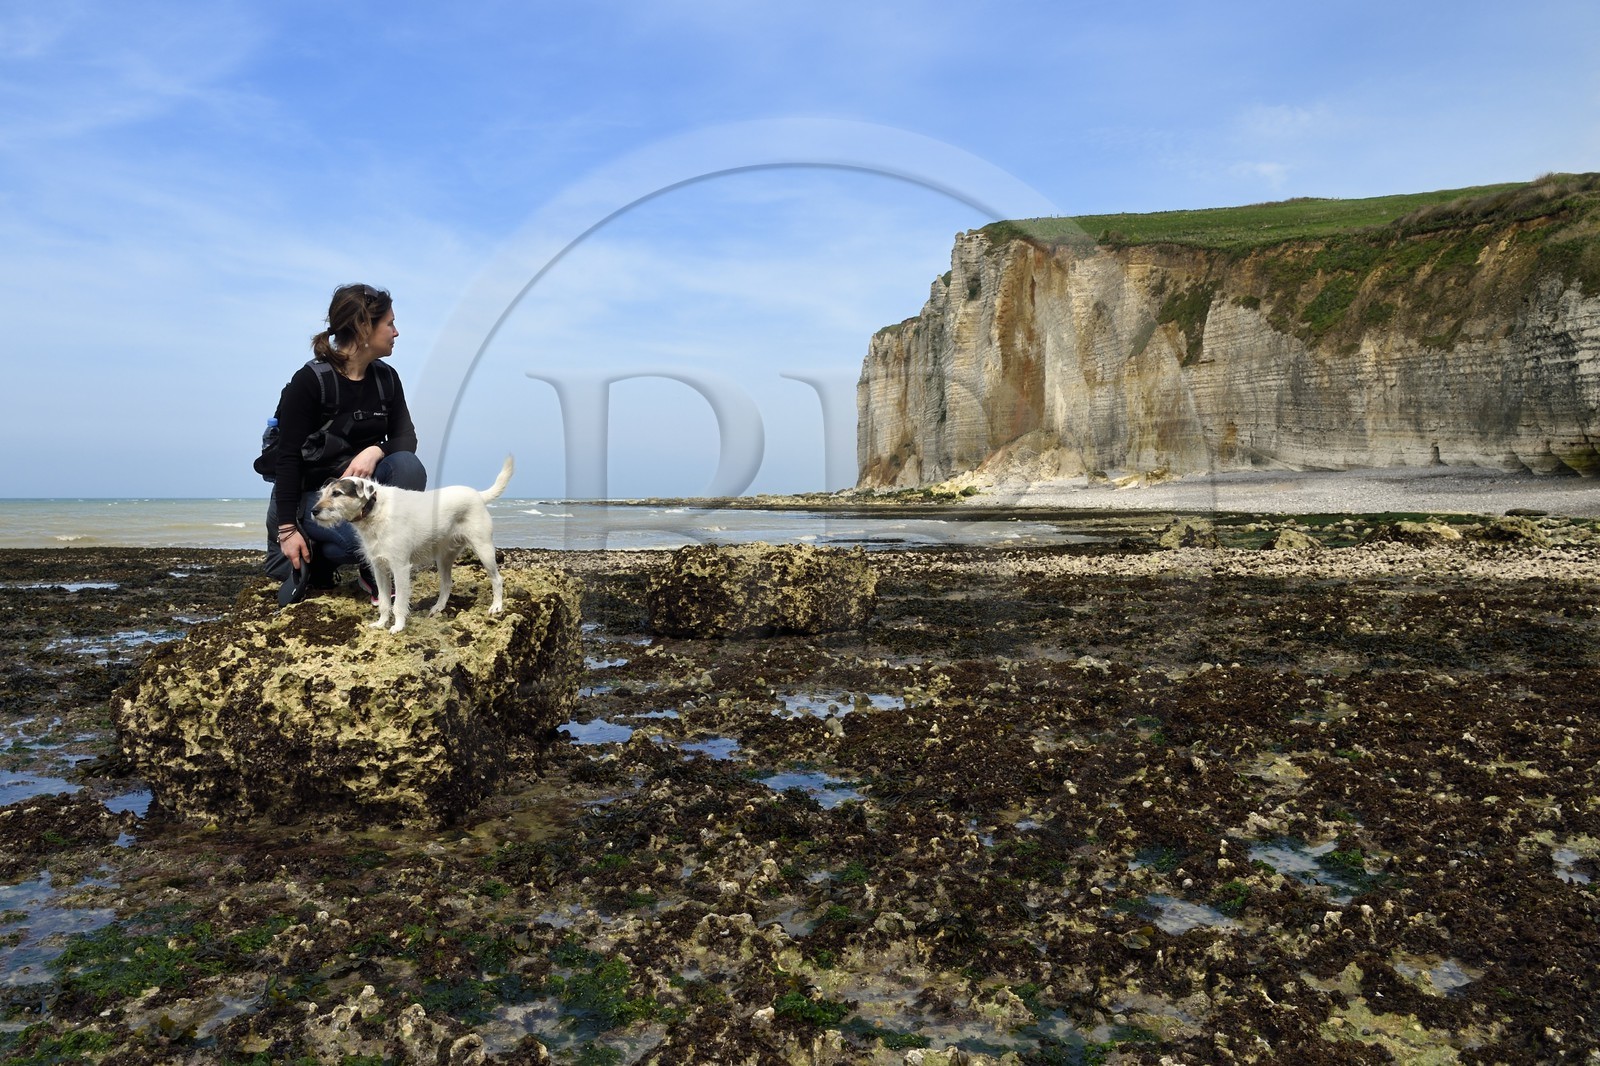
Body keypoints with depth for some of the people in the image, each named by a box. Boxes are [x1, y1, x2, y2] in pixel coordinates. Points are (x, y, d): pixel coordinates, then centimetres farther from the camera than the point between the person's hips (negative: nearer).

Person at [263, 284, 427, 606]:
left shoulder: (386, 378, 1)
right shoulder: (310, 381, -16)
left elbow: (406, 437, -3)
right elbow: (288, 457, -16)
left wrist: (374, 452, -27)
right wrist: (288, 529, -19)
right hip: (312, 493, -5)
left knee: (408, 465, -27)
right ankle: (311, 558, 3)